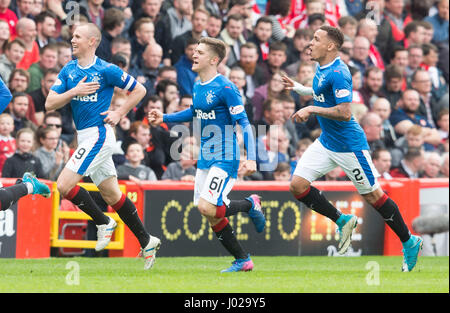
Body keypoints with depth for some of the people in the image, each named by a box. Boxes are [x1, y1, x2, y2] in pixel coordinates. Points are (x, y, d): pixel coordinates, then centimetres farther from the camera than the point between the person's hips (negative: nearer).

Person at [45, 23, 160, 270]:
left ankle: (103, 223, 1)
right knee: (111, 194, 12)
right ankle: (146, 242, 20)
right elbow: (50, 104, 2)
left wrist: (119, 114, -7)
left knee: (64, 185, -16)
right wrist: (74, 91, -11)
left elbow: (139, 90, -1)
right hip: (85, 137, 8)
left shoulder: (106, 70, -10)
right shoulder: (68, 70, 8)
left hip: (98, 135, -8)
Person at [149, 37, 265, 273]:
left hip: (225, 158, -8)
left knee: (207, 207, -20)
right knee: (211, 216, 5)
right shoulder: (198, 86, 9)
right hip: (205, 156, 8)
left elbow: (244, 123, -18)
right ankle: (242, 260, 17)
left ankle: (249, 204, 6)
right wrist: (164, 118, 20)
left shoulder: (225, 88, -16)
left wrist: (251, 158, -27)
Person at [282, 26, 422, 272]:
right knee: (298, 184, -4)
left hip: (349, 145, -9)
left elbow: (344, 113, -28)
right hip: (326, 143, 9)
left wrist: (312, 109, -26)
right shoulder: (322, 70, 7)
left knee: (373, 196, 0)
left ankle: (409, 243, 15)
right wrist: (299, 88, 23)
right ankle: (343, 221, 13)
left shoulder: (338, 73, -22)